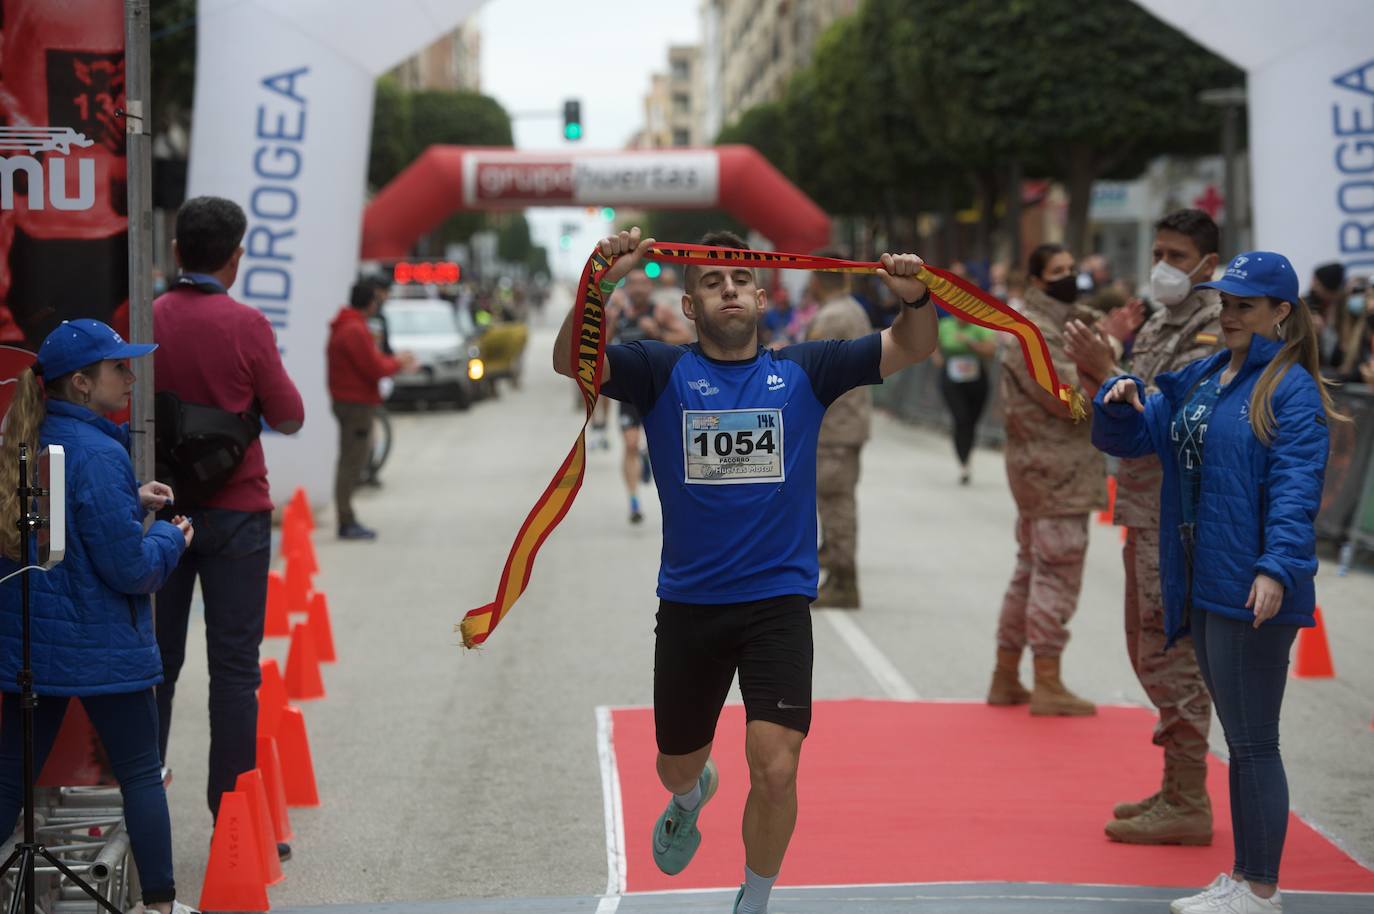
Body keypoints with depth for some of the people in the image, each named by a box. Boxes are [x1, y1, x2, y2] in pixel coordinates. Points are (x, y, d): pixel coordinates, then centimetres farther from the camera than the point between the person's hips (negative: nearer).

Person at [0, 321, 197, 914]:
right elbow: (129, 567, -20)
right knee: (141, 774, 8)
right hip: (100, 648, -7)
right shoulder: (100, 454, -21)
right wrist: (170, 538, -2)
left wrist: (131, 500, 8)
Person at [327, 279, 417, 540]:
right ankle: (347, 523, -5)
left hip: (348, 400, 11)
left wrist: (393, 360, 7)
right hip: (357, 403, -11)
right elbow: (375, 369, -19)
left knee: (351, 462, 14)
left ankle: (346, 520, 19)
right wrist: (397, 362, -2)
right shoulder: (356, 330, -19)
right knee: (352, 462, -7)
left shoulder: (345, 326, 15)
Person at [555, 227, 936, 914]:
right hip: (689, 604, 1)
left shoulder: (804, 371, 2)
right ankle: (691, 798, 58)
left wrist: (915, 297, -27)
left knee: (775, 770, -16)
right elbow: (570, 362, -16)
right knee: (676, 765, 19)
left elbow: (910, 348, -4)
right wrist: (599, 282, -34)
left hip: (779, 600, -1)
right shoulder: (663, 374, -1)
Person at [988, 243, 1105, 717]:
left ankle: (1006, 678, 21)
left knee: (1031, 572, 15)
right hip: (1056, 470, -11)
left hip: (1041, 469, 11)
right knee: (1058, 575, -7)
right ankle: (1048, 686, -4)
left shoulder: (1059, 324, 19)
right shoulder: (1032, 331, -13)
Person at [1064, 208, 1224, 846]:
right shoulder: (1160, 326, 17)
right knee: (1150, 650, 15)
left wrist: (1107, 373, -23)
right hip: (1147, 512, 10)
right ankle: (1177, 789, 24)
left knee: (1172, 652, -9)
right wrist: (1096, 378, 3)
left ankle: (1188, 805, -4)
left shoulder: (1214, 329, -12)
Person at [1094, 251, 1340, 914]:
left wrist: (1276, 568, -29)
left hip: (1252, 590, -8)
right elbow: (1127, 438, 19)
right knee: (1239, 737, 15)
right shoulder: (1197, 380, 14)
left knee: (1253, 741, -2)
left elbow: (1296, 485, -18)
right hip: (1201, 586, 8)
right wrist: (1119, 403, -3)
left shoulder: (1290, 389, -9)